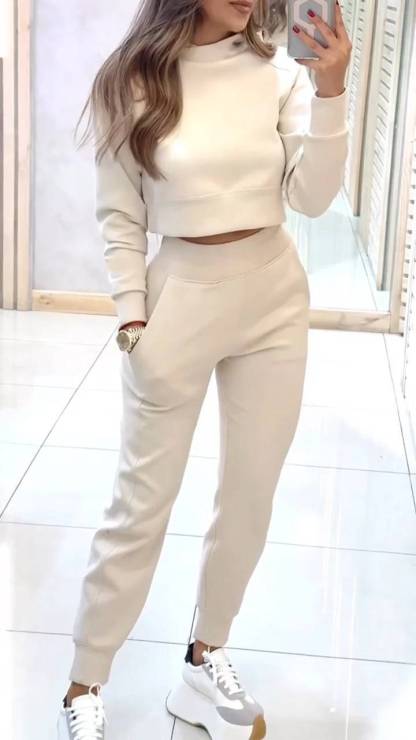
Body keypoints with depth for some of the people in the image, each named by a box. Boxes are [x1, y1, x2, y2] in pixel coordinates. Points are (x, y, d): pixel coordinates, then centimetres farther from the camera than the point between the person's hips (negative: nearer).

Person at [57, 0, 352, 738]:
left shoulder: (279, 69, -3)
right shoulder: (131, 81, -7)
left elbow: (311, 197, -7)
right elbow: (118, 218, -2)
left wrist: (330, 90, -16)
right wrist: (132, 315, -7)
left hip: (275, 299, 3)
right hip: (180, 299, -3)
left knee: (250, 497, 12)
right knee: (140, 503, 5)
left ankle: (204, 661, 31)